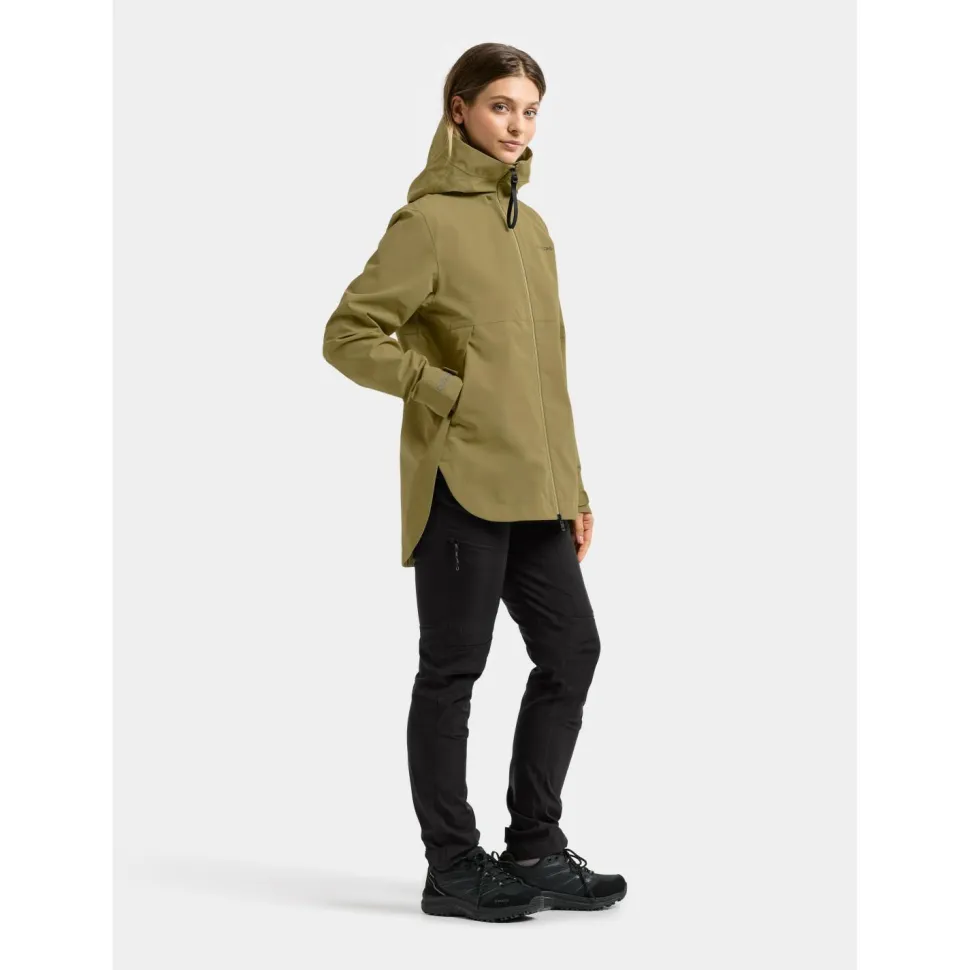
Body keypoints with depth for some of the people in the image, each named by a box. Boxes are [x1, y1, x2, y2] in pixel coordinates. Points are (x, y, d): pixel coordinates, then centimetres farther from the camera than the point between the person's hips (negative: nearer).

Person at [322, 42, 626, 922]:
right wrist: (448, 391, -14)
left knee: (572, 650, 8)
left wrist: (573, 487, 16)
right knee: (453, 670, 1)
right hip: (461, 483, -8)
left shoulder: (531, 226, 16)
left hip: (533, 488, 8)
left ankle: (535, 851, 19)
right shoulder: (430, 220, -6)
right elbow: (349, 335, -9)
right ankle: (454, 867, 12)